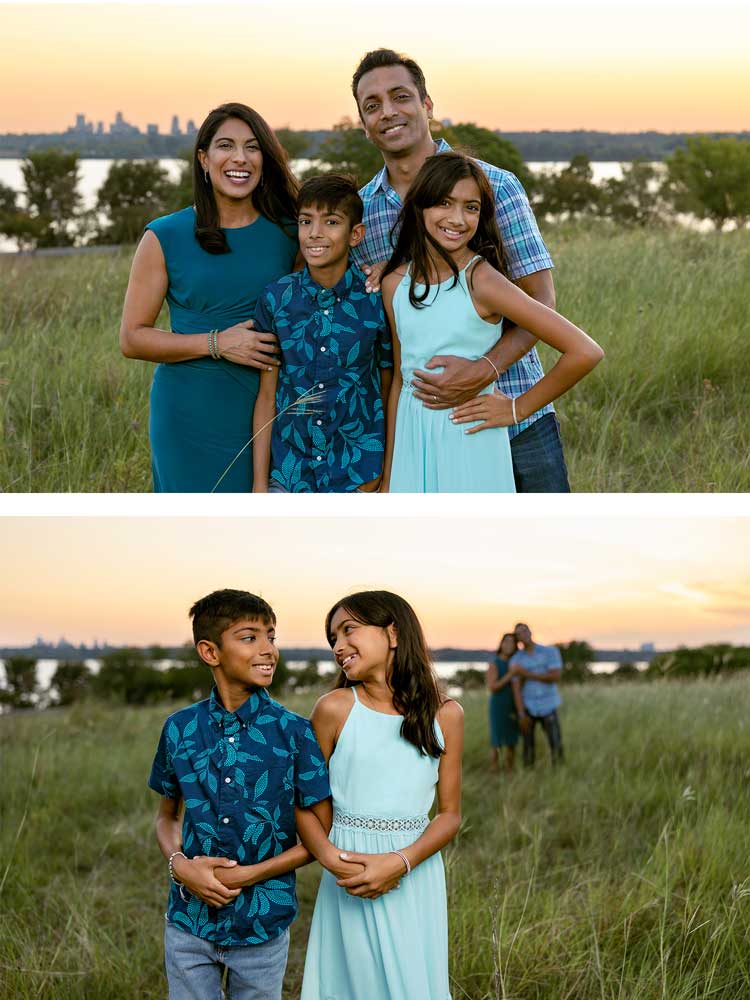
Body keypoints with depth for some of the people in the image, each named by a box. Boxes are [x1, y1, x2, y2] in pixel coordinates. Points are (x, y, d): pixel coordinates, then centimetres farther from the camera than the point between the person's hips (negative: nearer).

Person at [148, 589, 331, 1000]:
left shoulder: (295, 733, -8)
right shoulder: (180, 729, 0)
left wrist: (249, 875, -14)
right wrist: (180, 865, -9)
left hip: (262, 924, -1)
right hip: (189, 921, 2)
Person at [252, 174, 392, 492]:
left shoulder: (377, 302, -5)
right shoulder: (276, 299, 0)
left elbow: (388, 393, 2)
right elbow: (267, 397, 3)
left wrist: (383, 478, 0)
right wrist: (260, 483, 2)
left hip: (359, 477, -1)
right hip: (289, 474, 2)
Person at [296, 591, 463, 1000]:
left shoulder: (445, 716, 0)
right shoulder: (335, 709, -4)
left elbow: (450, 814, 2)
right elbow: (303, 804, 0)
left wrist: (400, 862, -15)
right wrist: (332, 858, -18)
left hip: (416, 879, 1)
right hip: (351, 884, -1)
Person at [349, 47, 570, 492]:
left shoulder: (496, 186, -4)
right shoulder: (359, 210, 7)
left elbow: (541, 299, -8)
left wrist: (484, 370, -25)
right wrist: (378, 285, -8)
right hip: (420, 422, 3)